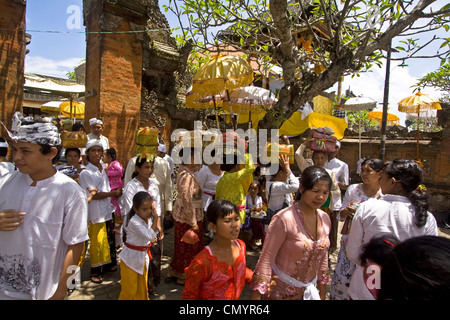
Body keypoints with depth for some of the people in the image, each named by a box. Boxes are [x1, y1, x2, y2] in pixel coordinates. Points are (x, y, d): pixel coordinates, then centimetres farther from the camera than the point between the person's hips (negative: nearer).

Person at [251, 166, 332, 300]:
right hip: (280, 291, -5)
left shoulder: (325, 219, -4)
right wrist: (256, 296, -21)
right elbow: (266, 260, -21)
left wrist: (323, 294, 13)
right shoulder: (284, 219, -24)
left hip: (308, 290, 6)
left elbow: (323, 258, 7)